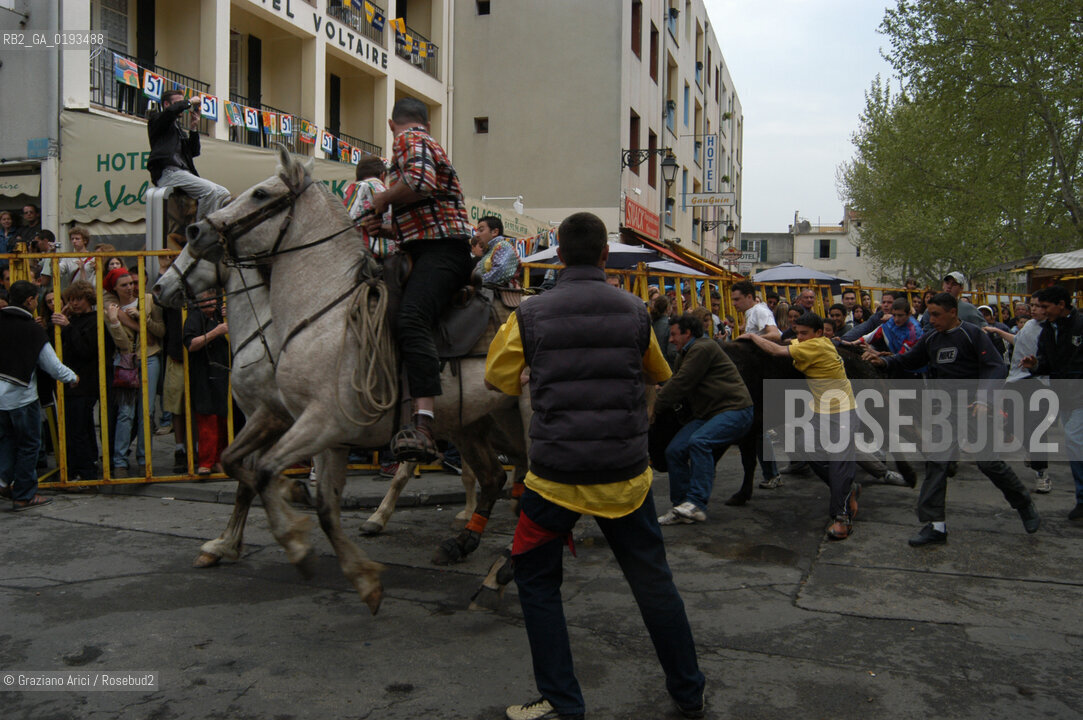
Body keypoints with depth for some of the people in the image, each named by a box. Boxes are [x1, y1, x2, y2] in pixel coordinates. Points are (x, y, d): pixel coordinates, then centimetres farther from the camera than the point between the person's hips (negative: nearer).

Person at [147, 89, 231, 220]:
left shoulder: (178, 127, 31)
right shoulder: (156, 119, 10)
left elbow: (194, 152, 21)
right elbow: (173, 110, -15)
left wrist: (193, 129, 11)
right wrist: (190, 102, 2)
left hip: (184, 173, 8)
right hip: (167, 172, -8)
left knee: (223, 193, -8)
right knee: (209, 190, -29)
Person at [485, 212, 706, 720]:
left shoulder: (530, 314, -6)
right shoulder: (635, 311, -1)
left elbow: (499, 380, 8)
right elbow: (660, 374, 17)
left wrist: (506, 331, 25)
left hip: (556, 475, -2)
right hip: (625, 474, 2)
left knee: (536, 581, 17)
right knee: (653, 581, 17)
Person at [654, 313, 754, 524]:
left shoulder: (703, 349, -14)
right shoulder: (684, 355, 20)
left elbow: (680, 384, -17)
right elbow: (676, 383, 19)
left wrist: (655, 408, -10)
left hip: (735, 410, -9)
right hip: (707, 415, 9)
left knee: (699, 441, -33)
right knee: (674, 450, -7)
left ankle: (697, 504, -31)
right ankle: (681, 508, -1)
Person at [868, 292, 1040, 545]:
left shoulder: (972, 333, -9)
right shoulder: (931, 339, 9)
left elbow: (995, 367, -14)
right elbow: (910, 361, 20)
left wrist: (984, 400, -26)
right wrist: (884, 361, 2)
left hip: (973, 409, -6)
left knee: (989, 462, -3)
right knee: (935, 463, -1)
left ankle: (1024, 504, 26)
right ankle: (935, 525, 4)